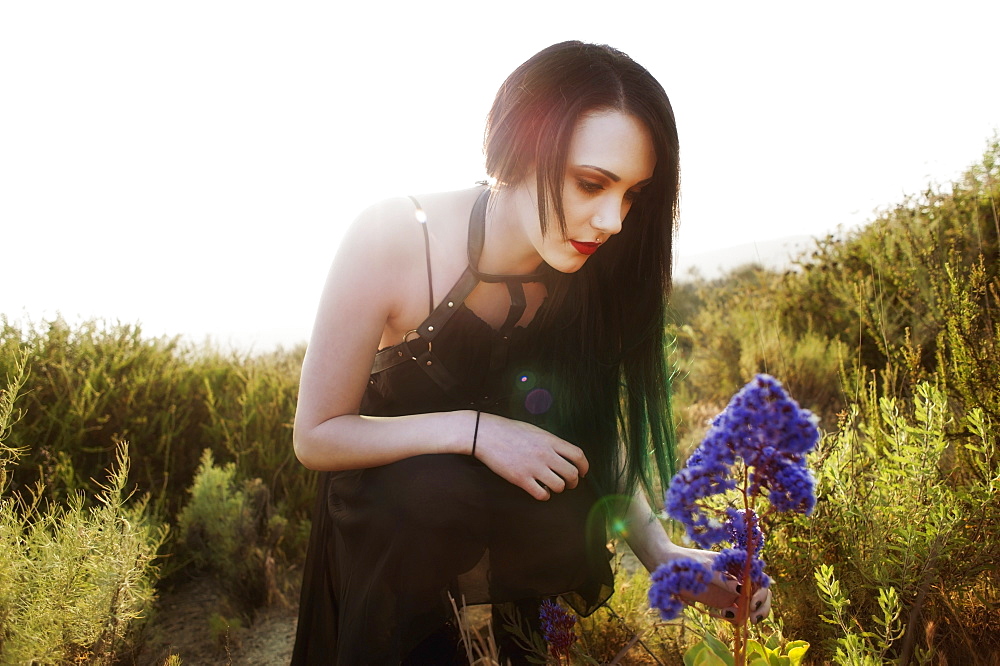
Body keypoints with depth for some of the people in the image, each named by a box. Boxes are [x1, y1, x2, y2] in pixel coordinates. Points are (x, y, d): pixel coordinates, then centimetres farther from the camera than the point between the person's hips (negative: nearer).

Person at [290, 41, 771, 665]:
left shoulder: (591, 273, -17)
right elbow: (316, 435, -21)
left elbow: (596, 437, -7)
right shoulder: (393, 240, -28)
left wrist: (660, 551, -23)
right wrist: (475, 430, -33)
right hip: (389, 530, -3)